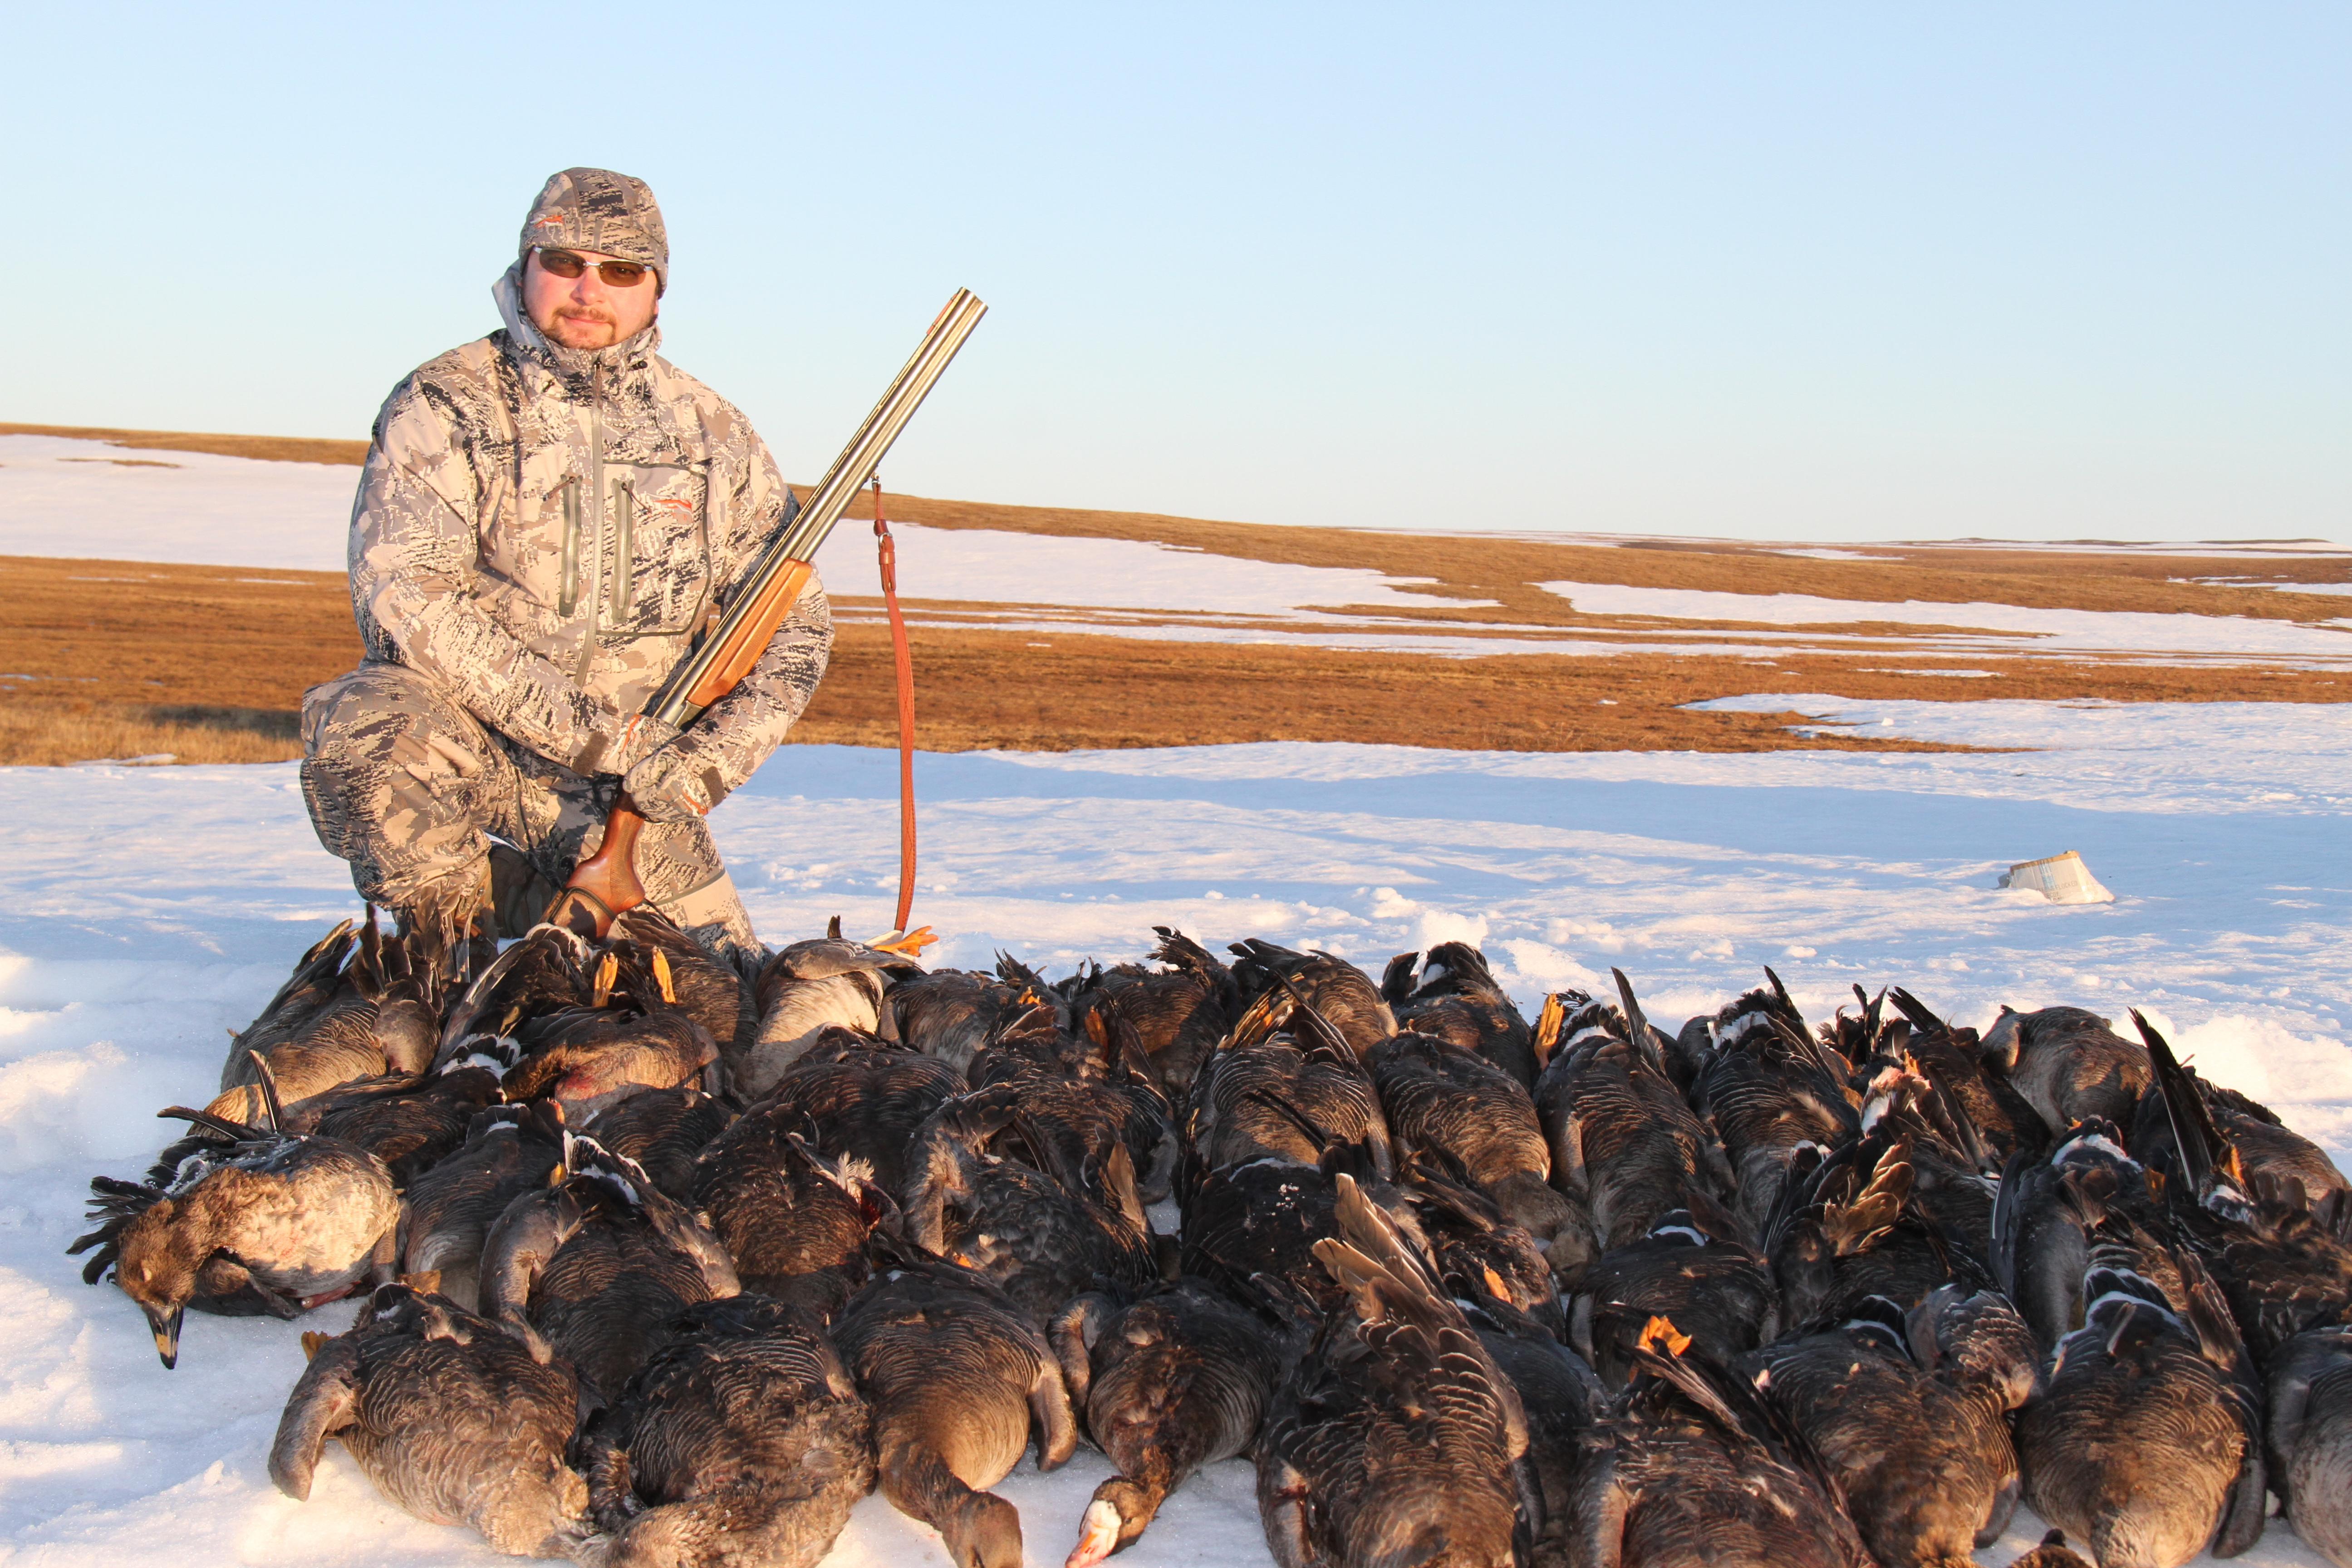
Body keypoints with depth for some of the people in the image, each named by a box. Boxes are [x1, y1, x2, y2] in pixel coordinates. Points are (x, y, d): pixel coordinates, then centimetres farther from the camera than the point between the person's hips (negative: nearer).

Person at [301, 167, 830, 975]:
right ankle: (444, 940, -9)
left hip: (630, 783, 4)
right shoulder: (443, 407, -6)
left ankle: (519, 896, 26)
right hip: (466, 734, -4)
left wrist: (711, 757, -11)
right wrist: (571, 725, -25)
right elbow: (400, 590, -19)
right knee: (372, 724, -37)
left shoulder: (714, 437, 6)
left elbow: (794, 623, 7)